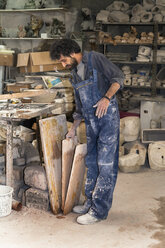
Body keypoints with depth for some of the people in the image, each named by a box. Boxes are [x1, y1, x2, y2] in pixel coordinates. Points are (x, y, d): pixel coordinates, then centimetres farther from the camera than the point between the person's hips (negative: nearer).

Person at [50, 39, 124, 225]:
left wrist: (106, 98, -24)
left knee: (105, 163, -6)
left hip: (107, 115, -8)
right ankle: (91, 202, 23)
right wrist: (73, 128, 22)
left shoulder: (95, 59, -5)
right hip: (90, 120, 8)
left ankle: (99, 210, -3)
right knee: (91, 162, 12)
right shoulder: (75, 73, 16)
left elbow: (118, 77, -9)